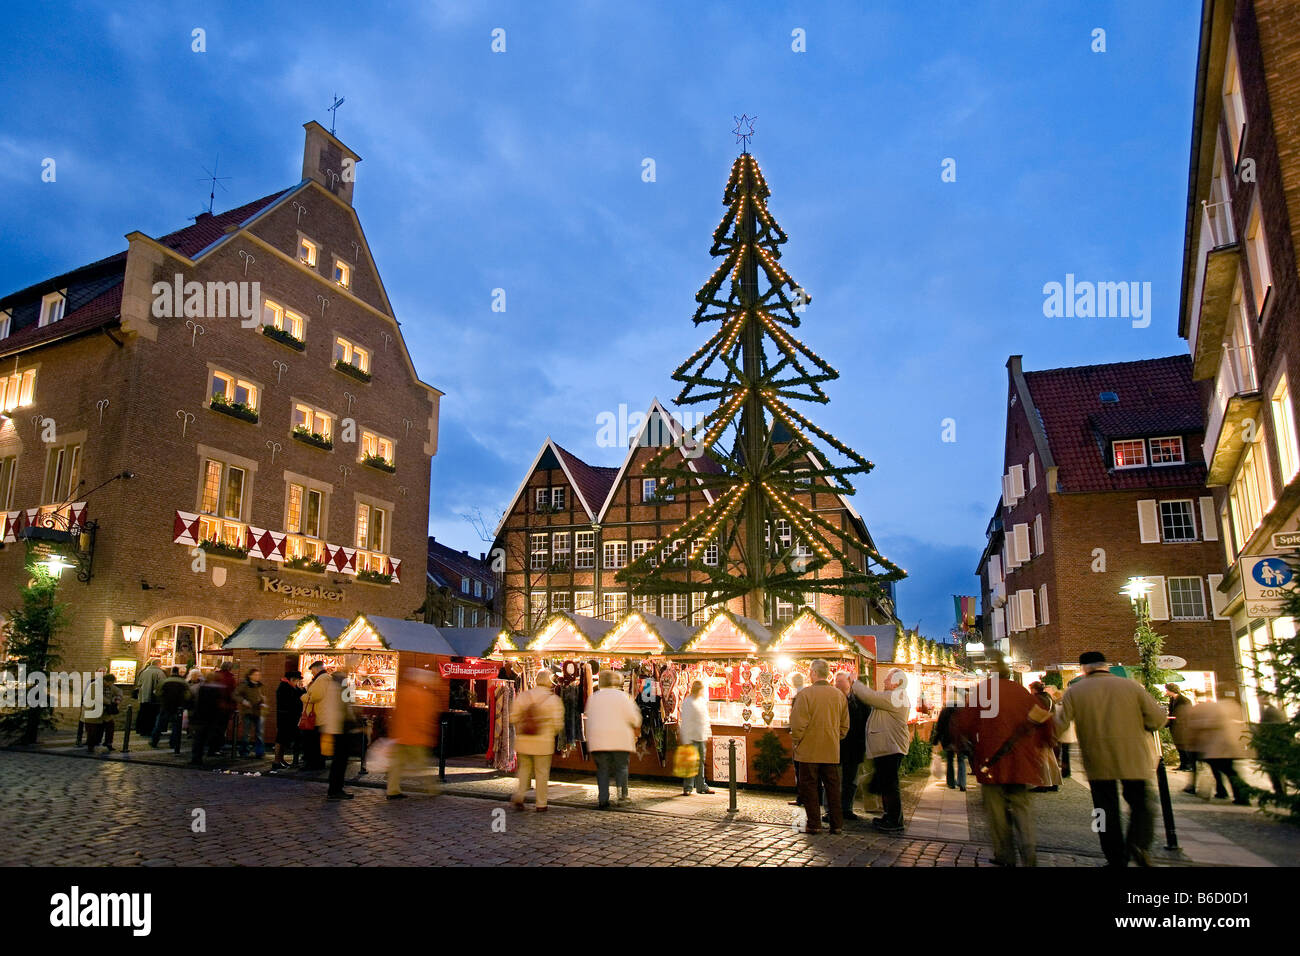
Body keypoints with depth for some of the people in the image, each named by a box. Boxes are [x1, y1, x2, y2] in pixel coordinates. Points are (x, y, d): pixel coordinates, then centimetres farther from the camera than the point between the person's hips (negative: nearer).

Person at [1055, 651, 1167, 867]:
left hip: (1098, 761, 0)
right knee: (1141, 804, 12)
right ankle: (1138, 842, -13)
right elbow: (1157, 719, -3)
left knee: (1106, 811, 10)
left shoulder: (1075, 691, -1)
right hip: (1134, 759, 0)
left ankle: (1116, 859, 9)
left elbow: (1060, 724, -7)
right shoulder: (1131, 686, -1)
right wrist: (1133, 722, 15)